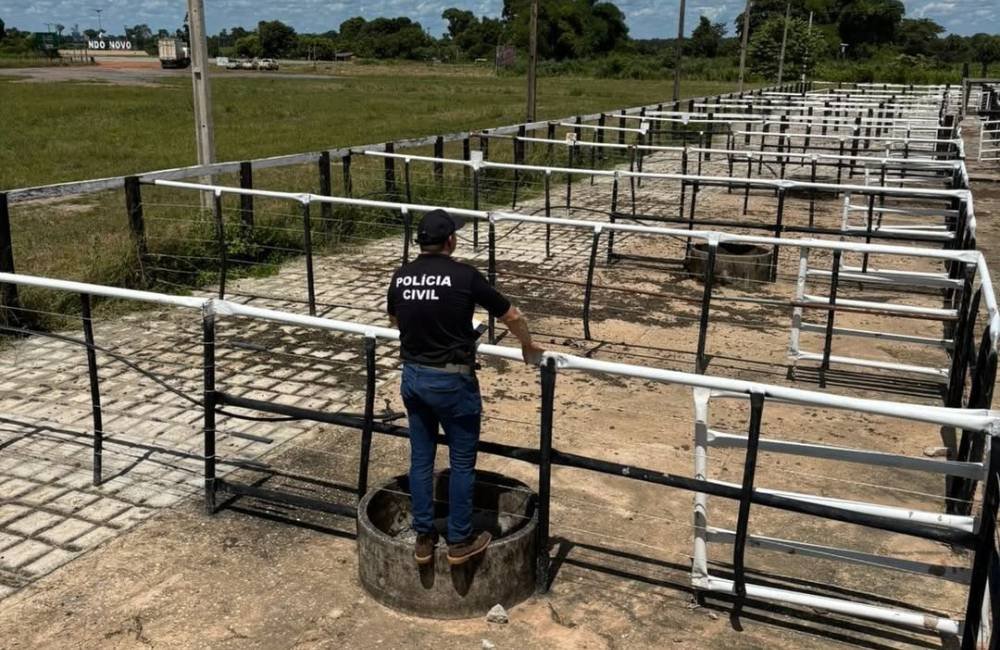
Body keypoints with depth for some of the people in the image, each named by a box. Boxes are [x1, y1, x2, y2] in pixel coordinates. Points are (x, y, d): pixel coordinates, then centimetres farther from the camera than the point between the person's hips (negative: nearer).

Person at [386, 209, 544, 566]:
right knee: (462, 462, 9)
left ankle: (423, 538, 23)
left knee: (421, 458, 15)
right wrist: (529, 347, 14)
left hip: (412, 377, 5)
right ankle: (459, 541, 18)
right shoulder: (464, 275, -13)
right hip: (452, 381, -5)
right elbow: (512, 316, -5)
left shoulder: (400, 277, 1)